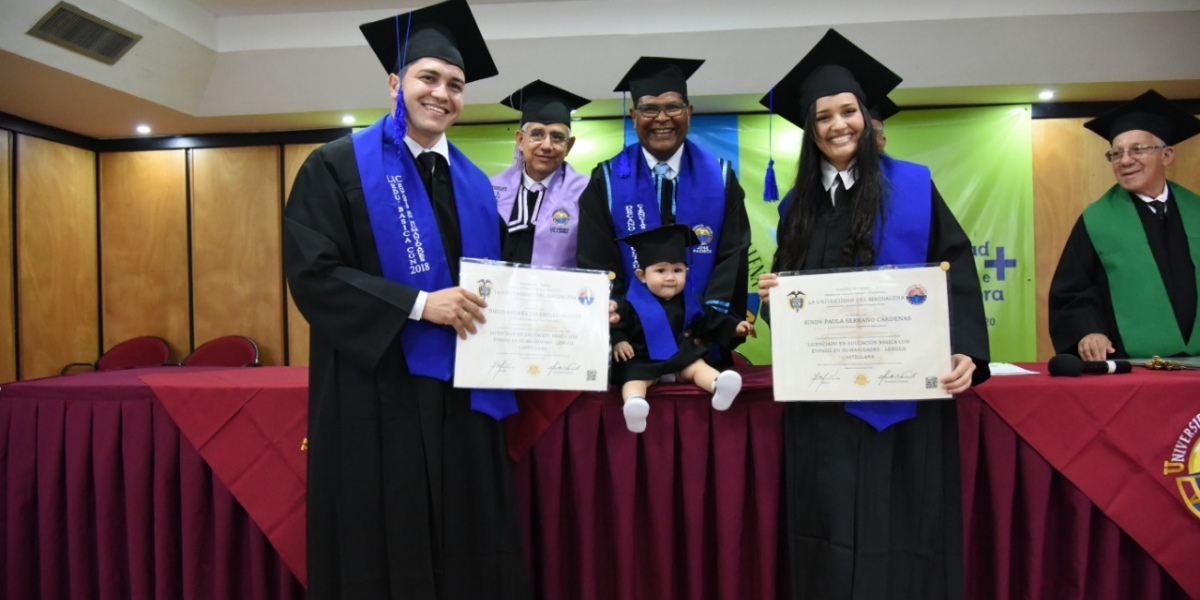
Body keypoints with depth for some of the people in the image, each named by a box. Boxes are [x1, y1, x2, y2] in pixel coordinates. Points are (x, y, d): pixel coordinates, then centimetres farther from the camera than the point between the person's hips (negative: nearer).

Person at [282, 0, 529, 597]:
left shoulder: (474, 184, 14)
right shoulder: (338, 166, -2)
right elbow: (311, 274, -12)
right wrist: (419, 305, -18)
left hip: (462, 392, 5)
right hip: (379, 394, -4)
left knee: (468, 548, 11)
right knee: (385, 547, 5)